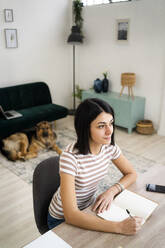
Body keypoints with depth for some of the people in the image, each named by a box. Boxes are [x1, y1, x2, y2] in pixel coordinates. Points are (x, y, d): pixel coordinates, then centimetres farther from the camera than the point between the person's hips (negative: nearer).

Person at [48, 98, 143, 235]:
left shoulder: (110, 146, -15)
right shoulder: (70, 157, -33)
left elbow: (132, 174, 0)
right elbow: (71, 215, -36)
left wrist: (112, 191, -19)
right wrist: (119, 226, -41)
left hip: (89, 207, 5)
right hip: (62, 219, -4)